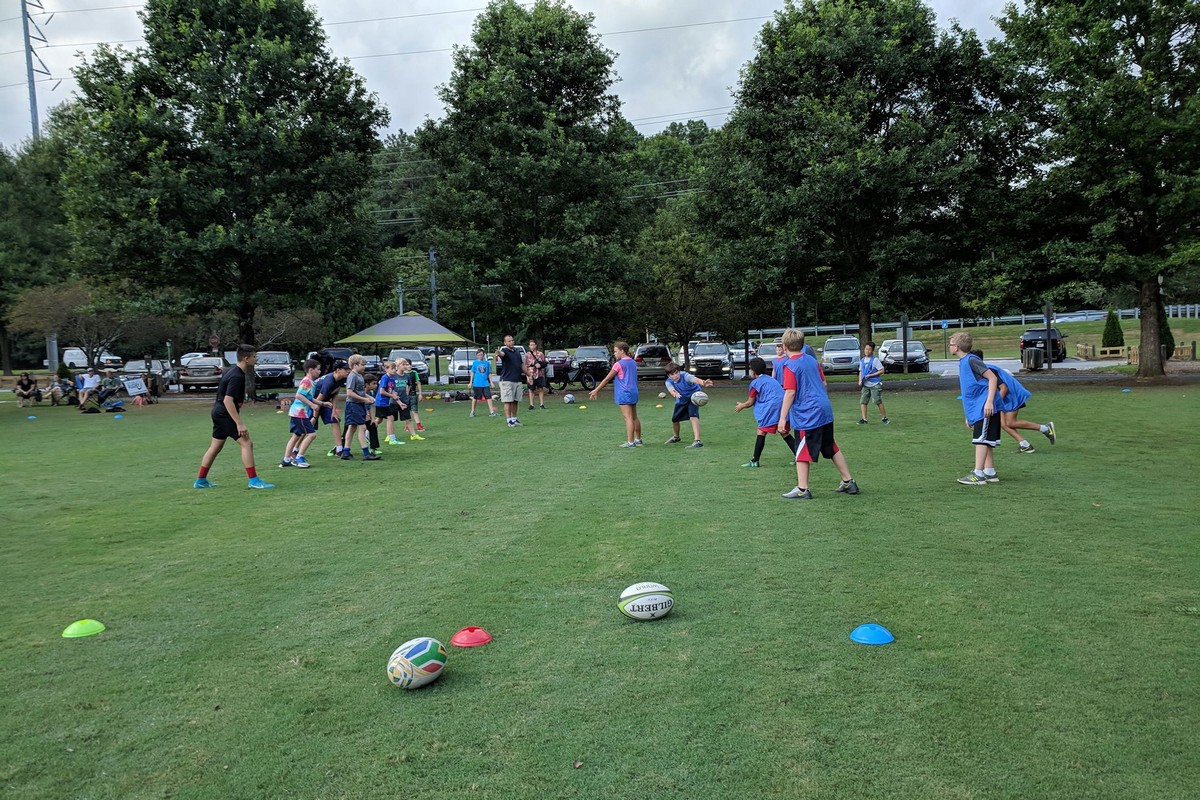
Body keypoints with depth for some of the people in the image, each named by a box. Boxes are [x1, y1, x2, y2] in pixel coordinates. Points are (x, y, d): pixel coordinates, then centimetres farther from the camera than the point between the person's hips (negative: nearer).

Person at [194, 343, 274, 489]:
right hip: (225, 413, -10)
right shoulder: (237, 377, -22)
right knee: (246, 444, -11)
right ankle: (253, 481, -11)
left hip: (218, 412, 10)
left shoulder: (230, 370, 9)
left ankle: (200, 480, 25)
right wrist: (239, 423, -29)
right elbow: (228, 400, -27)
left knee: (215, 446, 17)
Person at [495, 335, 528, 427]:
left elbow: (522, 365, 25)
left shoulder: (517, 352, 16)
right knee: (508, 401, -5)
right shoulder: (505, 350, -5)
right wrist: (498, 353, -54)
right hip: (507, 380, -6)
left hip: (518, 381, 6)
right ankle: (509, 420, -3)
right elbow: (502, 354, -30)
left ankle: (514, 419, 19)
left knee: (515, 401, 10)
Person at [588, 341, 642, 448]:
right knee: (634, 417, 14)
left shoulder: (619, 364, -11)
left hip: (624, 394, -8)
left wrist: (596, 390, -4)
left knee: (628, 418, -9)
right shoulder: (633, 362, 11)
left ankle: (630, 442, -9)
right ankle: (638, 440, 21)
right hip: (634, 392, 8)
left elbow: (607, 379, -8)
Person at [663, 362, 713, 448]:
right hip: (681, 400, 5)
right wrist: (675, 393, -69)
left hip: (693, 396, -5)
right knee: (674, 419, 10)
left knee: (693, 416, -27)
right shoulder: (669, 382, -21)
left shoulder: (685, 376, -33)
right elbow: (671, 390, -43)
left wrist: (703, 384, -77)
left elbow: (695, 379, -54)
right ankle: (676, 437, 42)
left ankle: (697, 441, -32)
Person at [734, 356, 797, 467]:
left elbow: (750, 402, 7)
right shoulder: (770, 379, 25)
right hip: (784, 405, 8)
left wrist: (741, 406, 27)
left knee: (761, 432, 0)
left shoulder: (755, 383, 1)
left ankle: (755, 461, 1)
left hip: (772, 407, -8)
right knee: (785, 433, 15)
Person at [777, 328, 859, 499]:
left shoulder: (790, 366, -12)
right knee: (832, 448, 17)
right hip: (825, 411, 8)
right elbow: (823, 382, 16)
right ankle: (848, 483, 22)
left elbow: (790, 393, -18)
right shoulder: (812, 360, 10)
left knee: (802, 453, 1)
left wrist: (783, 418, -16)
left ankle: (802, 489, 3)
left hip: (806, 415, -8)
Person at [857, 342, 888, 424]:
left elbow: (882, 371, -10)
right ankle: (864, 419, 0)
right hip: (865, 385, 6)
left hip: (875, 385, -6)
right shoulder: (862, 360, 11)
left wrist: (870, 375, -16)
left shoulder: (875, 360, -7)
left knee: (878, 402, -5)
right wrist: (860, 381, 3)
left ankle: (885, 418, 8)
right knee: (862, 401, -3)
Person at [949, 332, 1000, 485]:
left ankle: (978, 475, -8)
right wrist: (968, 416, 24)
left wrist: (989, 401, -25)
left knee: (981, 440, -9)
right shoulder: (962, 363, 16)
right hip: (976, 409, 10)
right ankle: (990, 473, 19)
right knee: (985, 441, 13)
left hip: (984, 408, -10)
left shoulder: (971, 360, -13)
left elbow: (992, 378, -17)